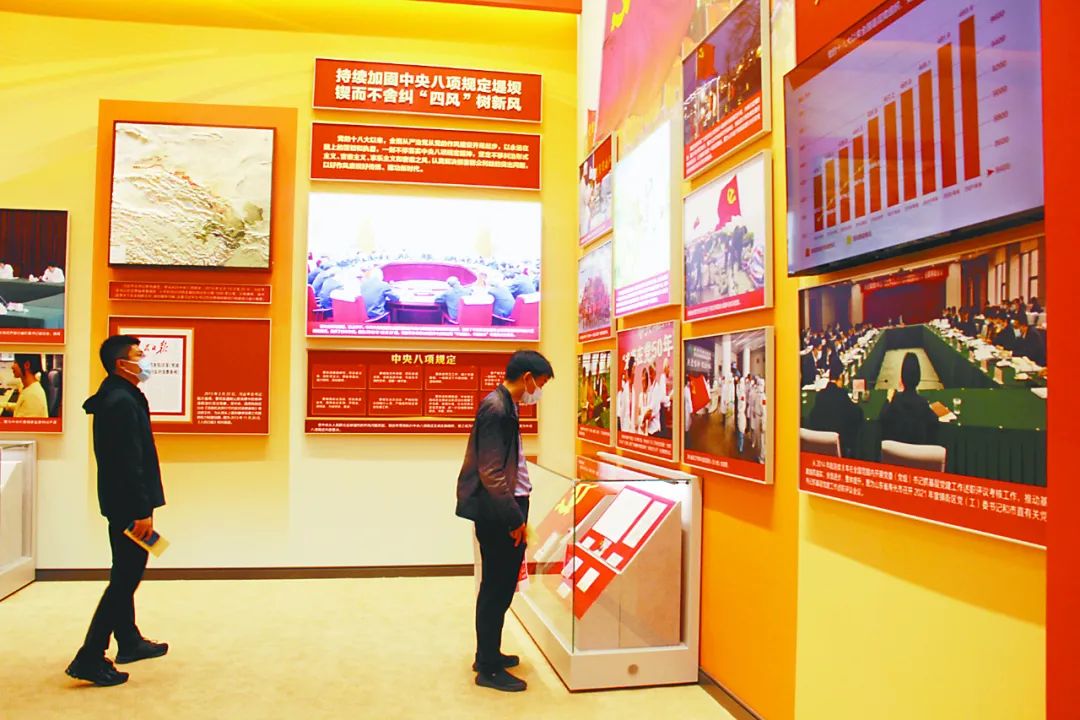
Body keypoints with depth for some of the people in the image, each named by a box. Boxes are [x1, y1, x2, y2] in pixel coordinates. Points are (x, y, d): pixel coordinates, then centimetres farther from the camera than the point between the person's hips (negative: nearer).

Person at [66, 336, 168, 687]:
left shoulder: (113, 398, 13)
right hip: (128, 504, -11)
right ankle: (90, 658, 0)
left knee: (125, 575, 19)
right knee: (125, 577, -4)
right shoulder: (123, 402, -19)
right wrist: (142, 511, -23)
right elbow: (129, 463, -24)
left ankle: (129, 642, 33)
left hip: (120, 503, 11)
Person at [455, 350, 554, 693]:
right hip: (496, 514, -10)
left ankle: (488, 654, 33)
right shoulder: (495, 408, -19)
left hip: (502, 512, 10)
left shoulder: (505, 405, 11)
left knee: (499, 586, 19)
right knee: (496, 589, 1)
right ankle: (489, 669, 14)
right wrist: (514, 518, -18)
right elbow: (490, 472, -22)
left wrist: (516, 513, 14)